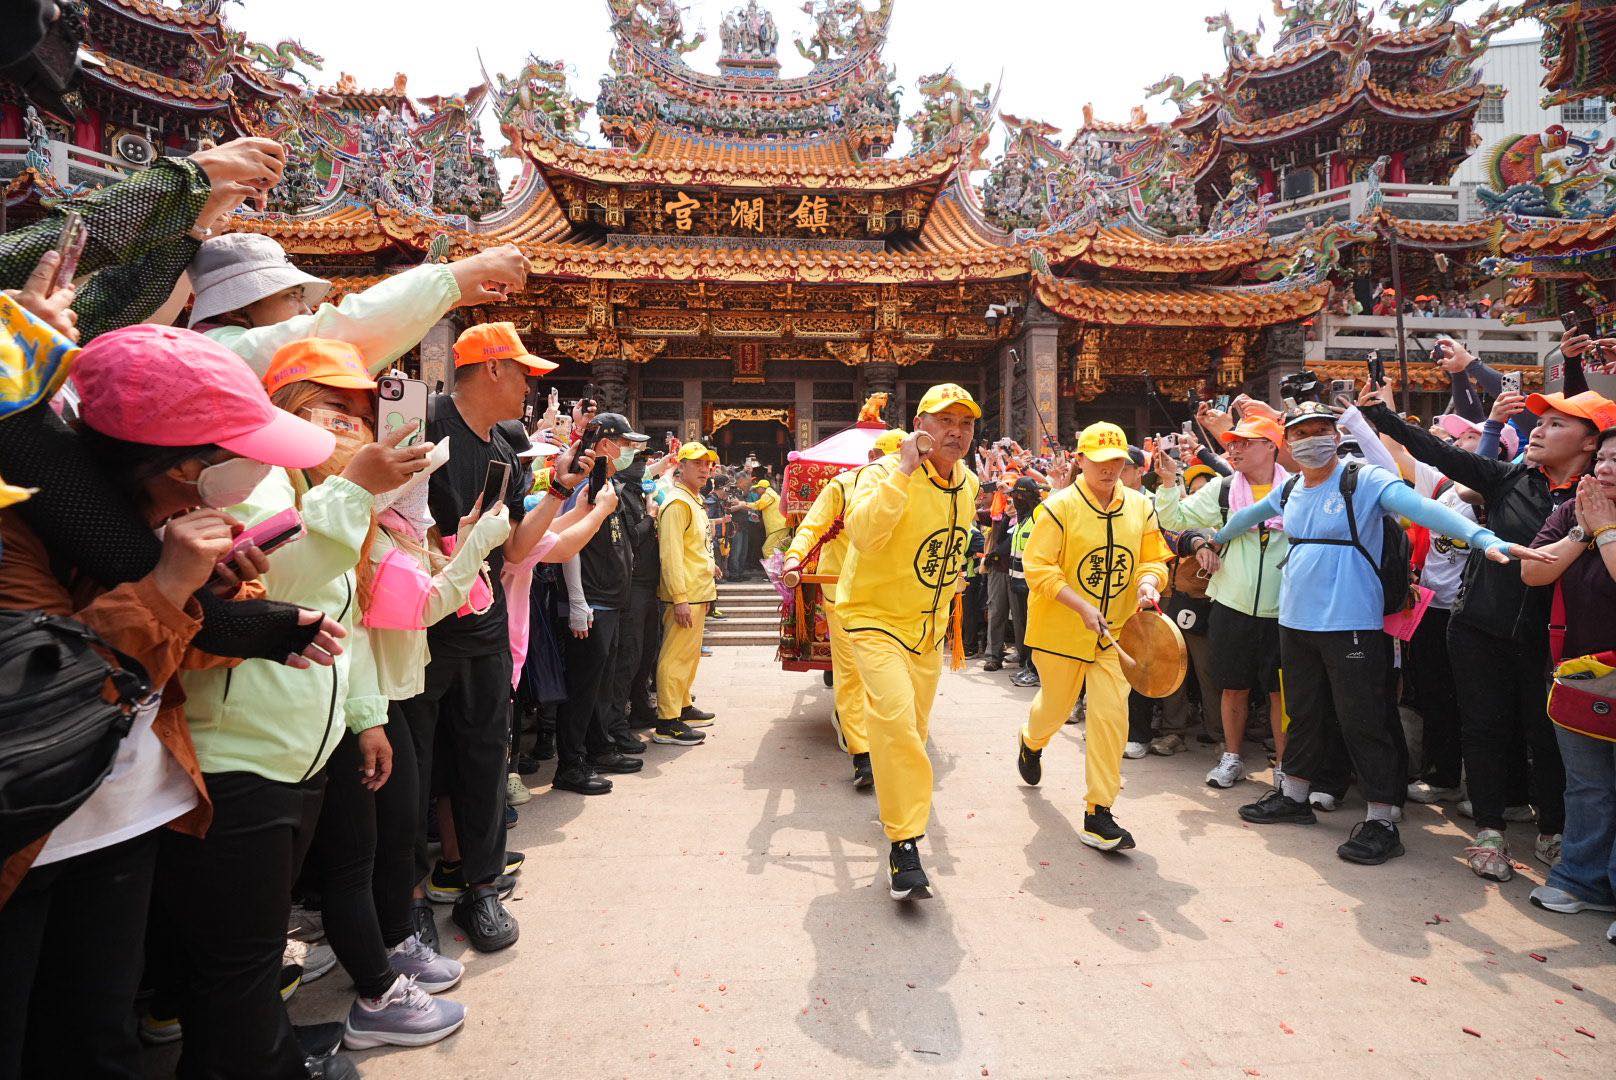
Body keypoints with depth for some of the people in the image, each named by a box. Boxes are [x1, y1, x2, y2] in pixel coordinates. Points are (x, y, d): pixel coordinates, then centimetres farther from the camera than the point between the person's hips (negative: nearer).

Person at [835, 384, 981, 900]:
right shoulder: (887, 473, -19)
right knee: (896, 719, -24)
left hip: (928, 626, 7)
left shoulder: (968, 484, 3)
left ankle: (901, 810, 45)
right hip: (876, 619, -7)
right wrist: (904, 469, -36)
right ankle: (905, 845, -14)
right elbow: (864, 534, -39)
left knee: (913, 731, 18)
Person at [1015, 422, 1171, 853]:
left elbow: (1154, 559, 9)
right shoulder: (1059, 506, -12)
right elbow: (1038, 568, -16)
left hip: (1115, 631, 3)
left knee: (1111, 716, -6)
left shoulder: (1140, 507, 2)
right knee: (1056, 705, 16)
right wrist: (1082, 606, -25)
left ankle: (1098, 815, 3)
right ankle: (1030, 742, 54)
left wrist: (1148, 583, -15)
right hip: (1061, 630, -3)